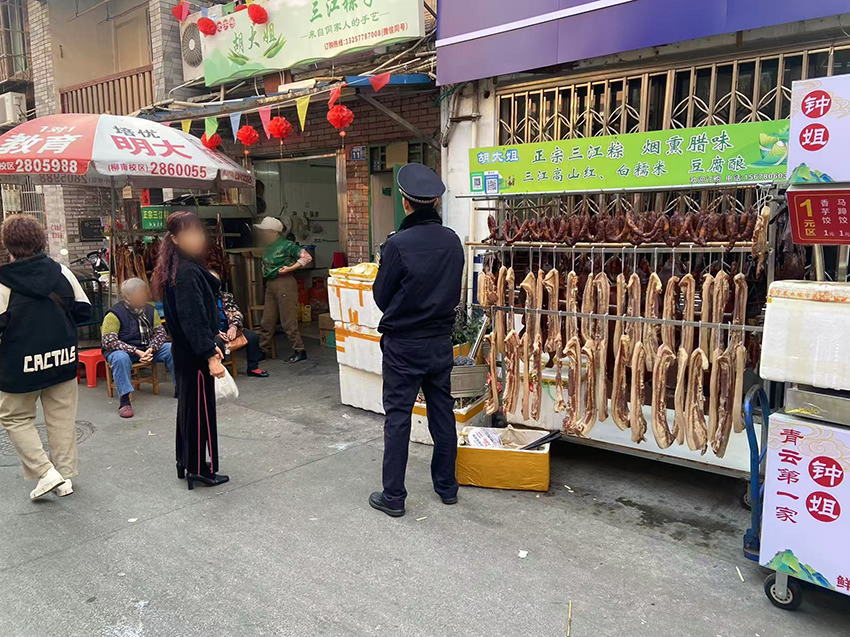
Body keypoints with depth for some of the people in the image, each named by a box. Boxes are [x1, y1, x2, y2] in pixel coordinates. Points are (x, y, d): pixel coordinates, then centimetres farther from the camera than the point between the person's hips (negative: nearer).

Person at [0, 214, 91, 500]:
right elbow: (83, 310, 0)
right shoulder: (62, 272, -4)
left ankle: (45, 472, 6)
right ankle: (65, 476, 22)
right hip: (63, 359, 4)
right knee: (62, 418, 14)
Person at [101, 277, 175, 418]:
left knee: (172, 349, -16)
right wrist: (136, 351, -30)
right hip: (123, 350, -5)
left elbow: (160, 332, 0)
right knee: (120, 357, -39)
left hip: (147, 349, 5)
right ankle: (124, 400, -32)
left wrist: (151, 349, -21)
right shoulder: (115, 314, -15)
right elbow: (108, 341, -22)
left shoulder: (150, 310, 2)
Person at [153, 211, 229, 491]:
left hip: (185, 350, 10)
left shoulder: (182, 267, 10)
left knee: (188, 404, 18)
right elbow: (193, 318, -25)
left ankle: (186, 462, 32)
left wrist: (210, 344, 20)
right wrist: (209, 355, -24)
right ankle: (200, 469, 14)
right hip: (194, 353, -10)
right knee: (200, 407, 1)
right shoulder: (187, 272, -21)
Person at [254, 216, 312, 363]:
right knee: (267, 321, 12)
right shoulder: (269, 247, 12)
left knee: (288, 321, -4)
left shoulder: (287, 245, -11)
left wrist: (289, 268, -18)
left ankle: (299, 351, 6)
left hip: (284, 283, -8)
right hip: (270, 284, 8)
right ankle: (264, 350, 23)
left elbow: (307, 257, -15)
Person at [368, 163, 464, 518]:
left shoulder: (398, 244, -18)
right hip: (441, 340, 5)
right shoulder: (452, 241, -2)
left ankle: (393, 496, 14)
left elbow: (381, 297, -8)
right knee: (443, 412, 15)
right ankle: (446, 486, 29)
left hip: (402, 344, -5)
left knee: (397, 418, 5)